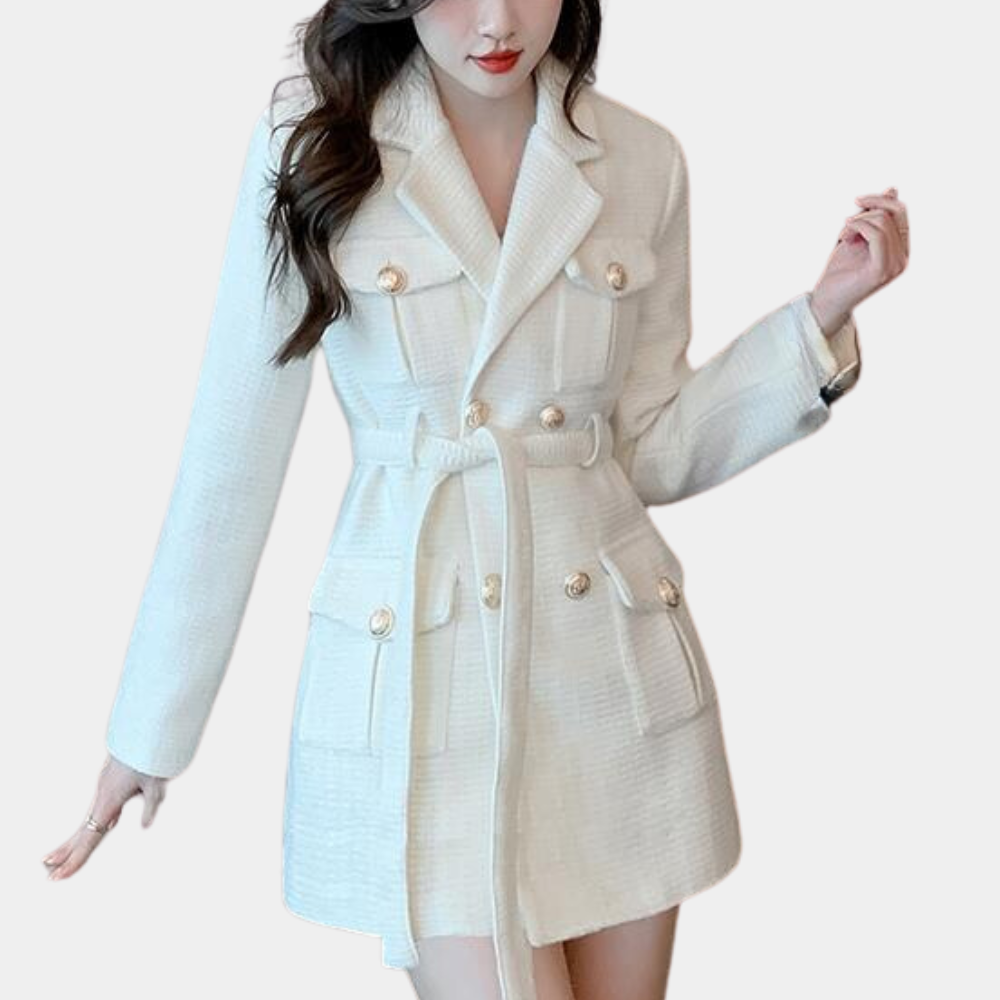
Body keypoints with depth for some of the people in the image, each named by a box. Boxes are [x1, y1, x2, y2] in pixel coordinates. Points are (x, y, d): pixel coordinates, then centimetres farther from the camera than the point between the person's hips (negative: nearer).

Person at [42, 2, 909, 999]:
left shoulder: (643, 161, 2)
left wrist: (824, 312, -5)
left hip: (617, 661, 3)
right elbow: (231, 460, -3)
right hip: (421, 669, -3)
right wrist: (152, 727, 2)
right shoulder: (309, 149, -6)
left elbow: (651, 455, 7)